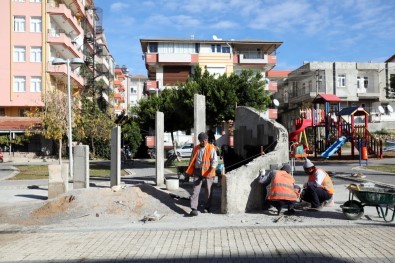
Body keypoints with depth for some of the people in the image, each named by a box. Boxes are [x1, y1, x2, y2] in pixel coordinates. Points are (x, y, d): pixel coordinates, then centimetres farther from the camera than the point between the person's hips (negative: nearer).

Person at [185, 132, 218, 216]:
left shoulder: (211, 148, -5)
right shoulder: (196, 148, 7)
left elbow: (215, 161, -11)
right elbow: (192, 161, 15)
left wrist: (210, 172, -21)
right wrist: (191, 171, 12)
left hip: (208, 172, -2)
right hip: (197, 172, 2)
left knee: (208, 190, 8)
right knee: (195, 190, -5)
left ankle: (207, 207, 25)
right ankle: (194, 209, -6)